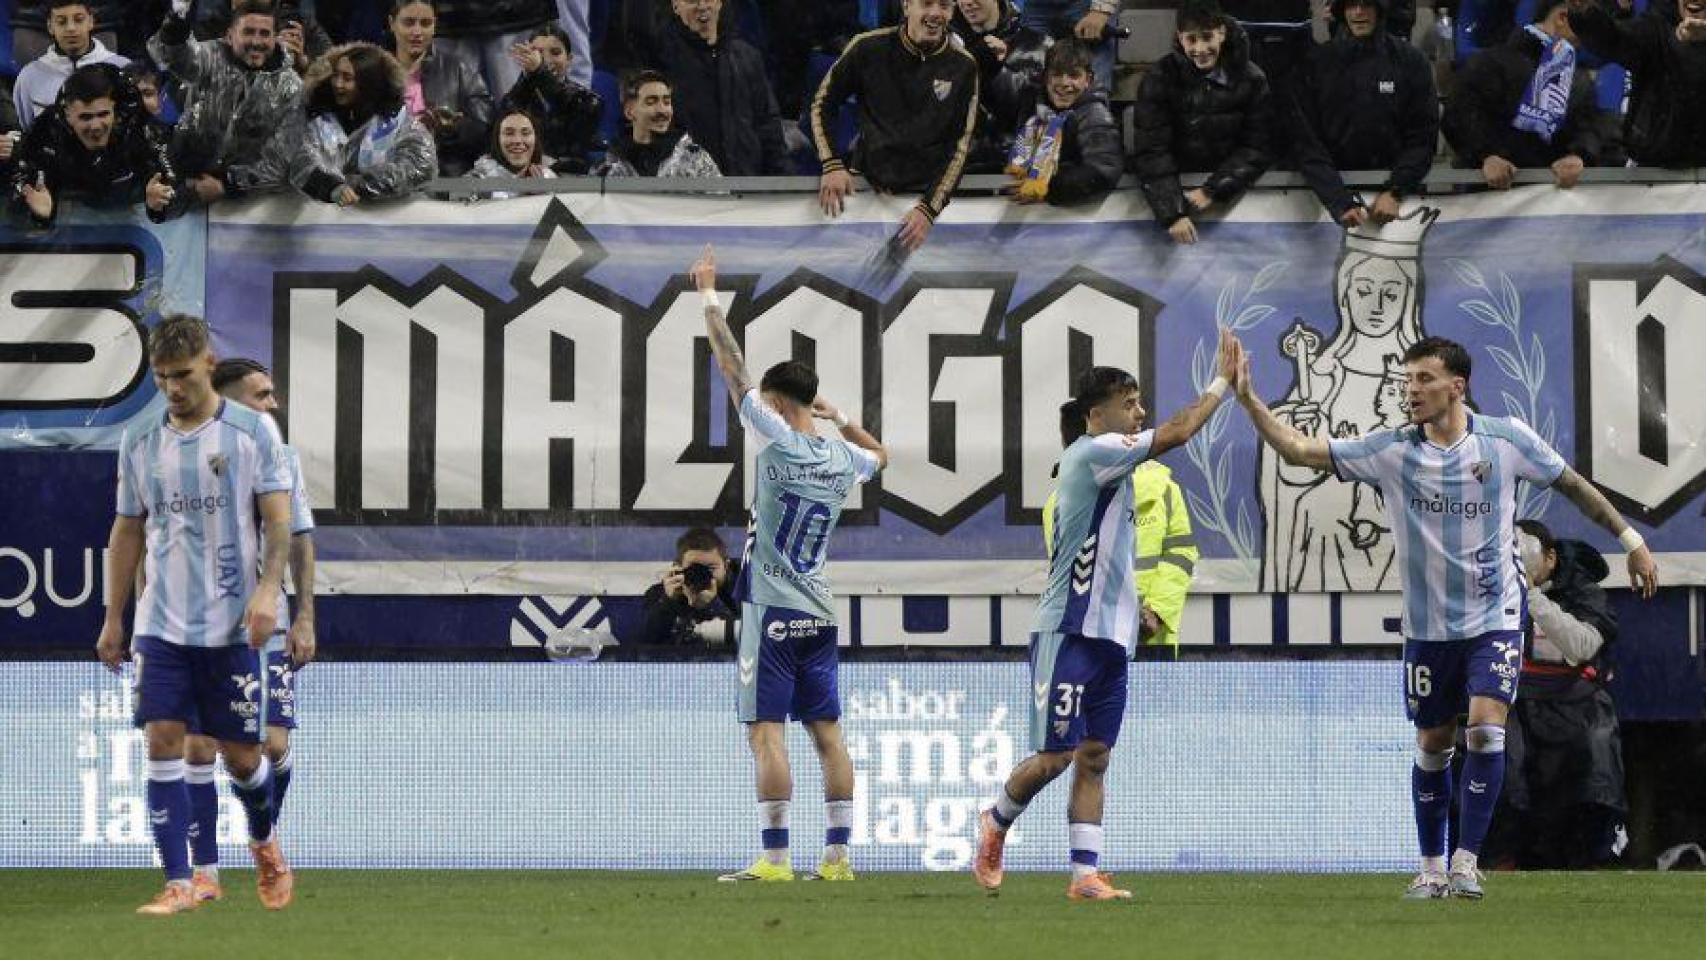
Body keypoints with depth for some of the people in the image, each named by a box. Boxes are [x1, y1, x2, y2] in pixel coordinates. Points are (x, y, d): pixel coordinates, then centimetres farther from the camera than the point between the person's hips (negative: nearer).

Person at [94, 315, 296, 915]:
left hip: (232, 625, -2)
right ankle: (178, 885, -8)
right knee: (163, 743, -9)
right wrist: (113, 618, 13)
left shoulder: (254, 432, -2)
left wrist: (267, 589, -19)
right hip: (160, 624, 3)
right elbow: (128, 531, 15)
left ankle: (264, 845, 34)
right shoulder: (140, 442, 8)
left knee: (242, 755, 3)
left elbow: (278, 521, -4)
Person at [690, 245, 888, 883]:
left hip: (773, 612, -7)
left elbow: (734, 372, -9)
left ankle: (774, 858, -11)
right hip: (819, 614, 7)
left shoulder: (778, 443, -10)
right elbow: (880, 455, 34)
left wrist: (709, 300, -3)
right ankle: (837, 855, 5)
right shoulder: (842, 458, 8)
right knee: (826, 732, 7)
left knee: (766, 731, -7)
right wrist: (842, 420, 26)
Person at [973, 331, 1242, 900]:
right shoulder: (1090, 452, -11)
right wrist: (1222, 383, -12)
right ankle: (995, 825, 20)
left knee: (1094, 756, 3)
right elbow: (1175, 434, -19)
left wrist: (1132, 602, 20)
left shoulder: (1108, 463, 17)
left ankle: (1086, 875, 0)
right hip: (1069, 633, -9)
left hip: (1109, 634, 9)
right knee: (1056, 754, -4)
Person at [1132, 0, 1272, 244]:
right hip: (1177, 184, -1)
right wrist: (1173, 214, -26)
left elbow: (1257, 149, -3)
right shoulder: (1159, 79, -7)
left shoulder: (1251, 79, -3)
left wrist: (1212, 192, -17)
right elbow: (1150, 152, -13)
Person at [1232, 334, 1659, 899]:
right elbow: (1296, 449, -8)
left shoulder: (1506, 439, -7)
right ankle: (1432, 867, 22)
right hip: (1428, 625, 2)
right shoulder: (1391, 450, -6)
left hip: (1494, 618, -2)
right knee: (1432, 745, 8)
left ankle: (1466, 862, -9)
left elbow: (1573, 485, 7)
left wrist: (1632, 541, 10)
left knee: (1485, 729, -18)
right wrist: (1248, 399, -20)